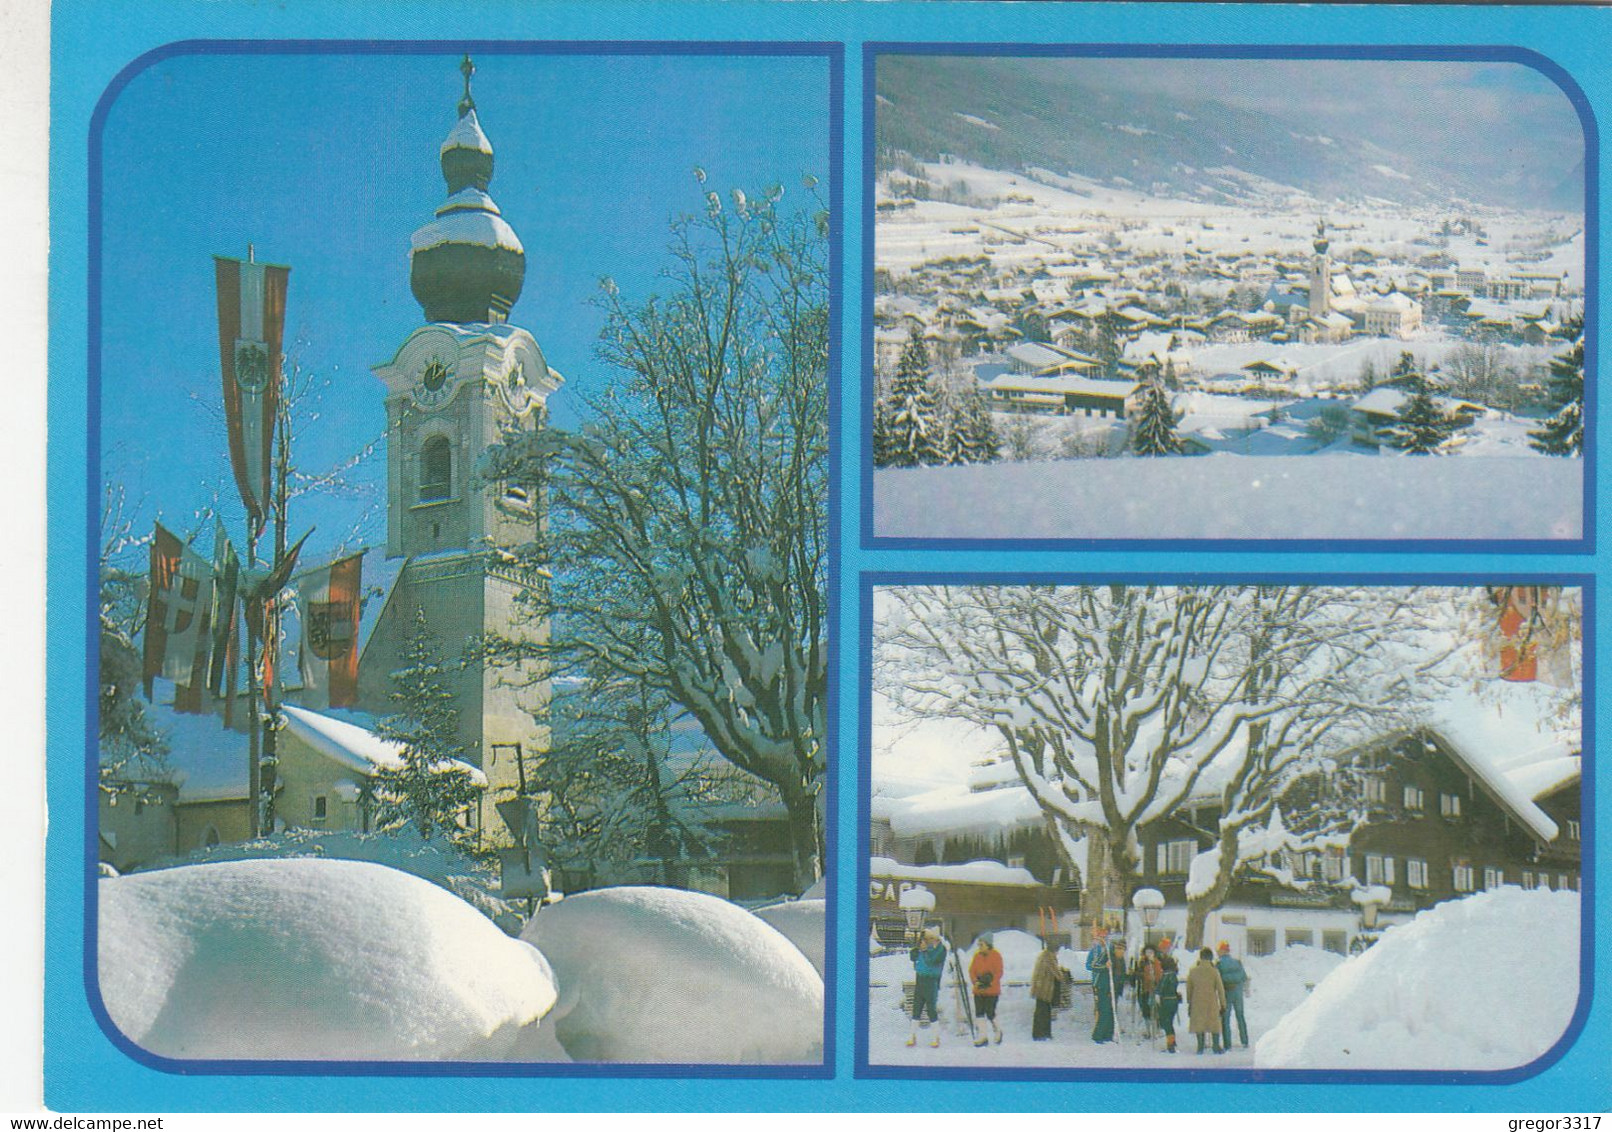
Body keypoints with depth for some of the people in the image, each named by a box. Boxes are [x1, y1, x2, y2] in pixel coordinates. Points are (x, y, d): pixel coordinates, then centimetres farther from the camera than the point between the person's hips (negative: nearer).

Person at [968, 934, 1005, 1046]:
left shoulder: (996, 955, -5)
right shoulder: (977, 955, 9)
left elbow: (999, 973, -8)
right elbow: (972, 970, 8)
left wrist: (990, 984, -17)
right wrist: (975, 981, -10)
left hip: (992, 990, -4)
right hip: (978, 991, 5)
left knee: (990, 1013, -3)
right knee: (979, 1013, -1)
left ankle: (997, 1031, 22)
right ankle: (981, 1037, 3)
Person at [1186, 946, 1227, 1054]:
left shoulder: (1193, 971, -2)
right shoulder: (1214, 972, -8)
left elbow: (1189, 988, 5)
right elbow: (1220, 989, -5)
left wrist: (1189, 1003, 16)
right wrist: (1223, 1004, 4)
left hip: (1197, 1002, 2)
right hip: (1211, 1002, -2)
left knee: (1199, 1024, 9)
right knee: (1215, 1023, 10)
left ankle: (1200, 1047, 9)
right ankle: (1216, 1046, 10)